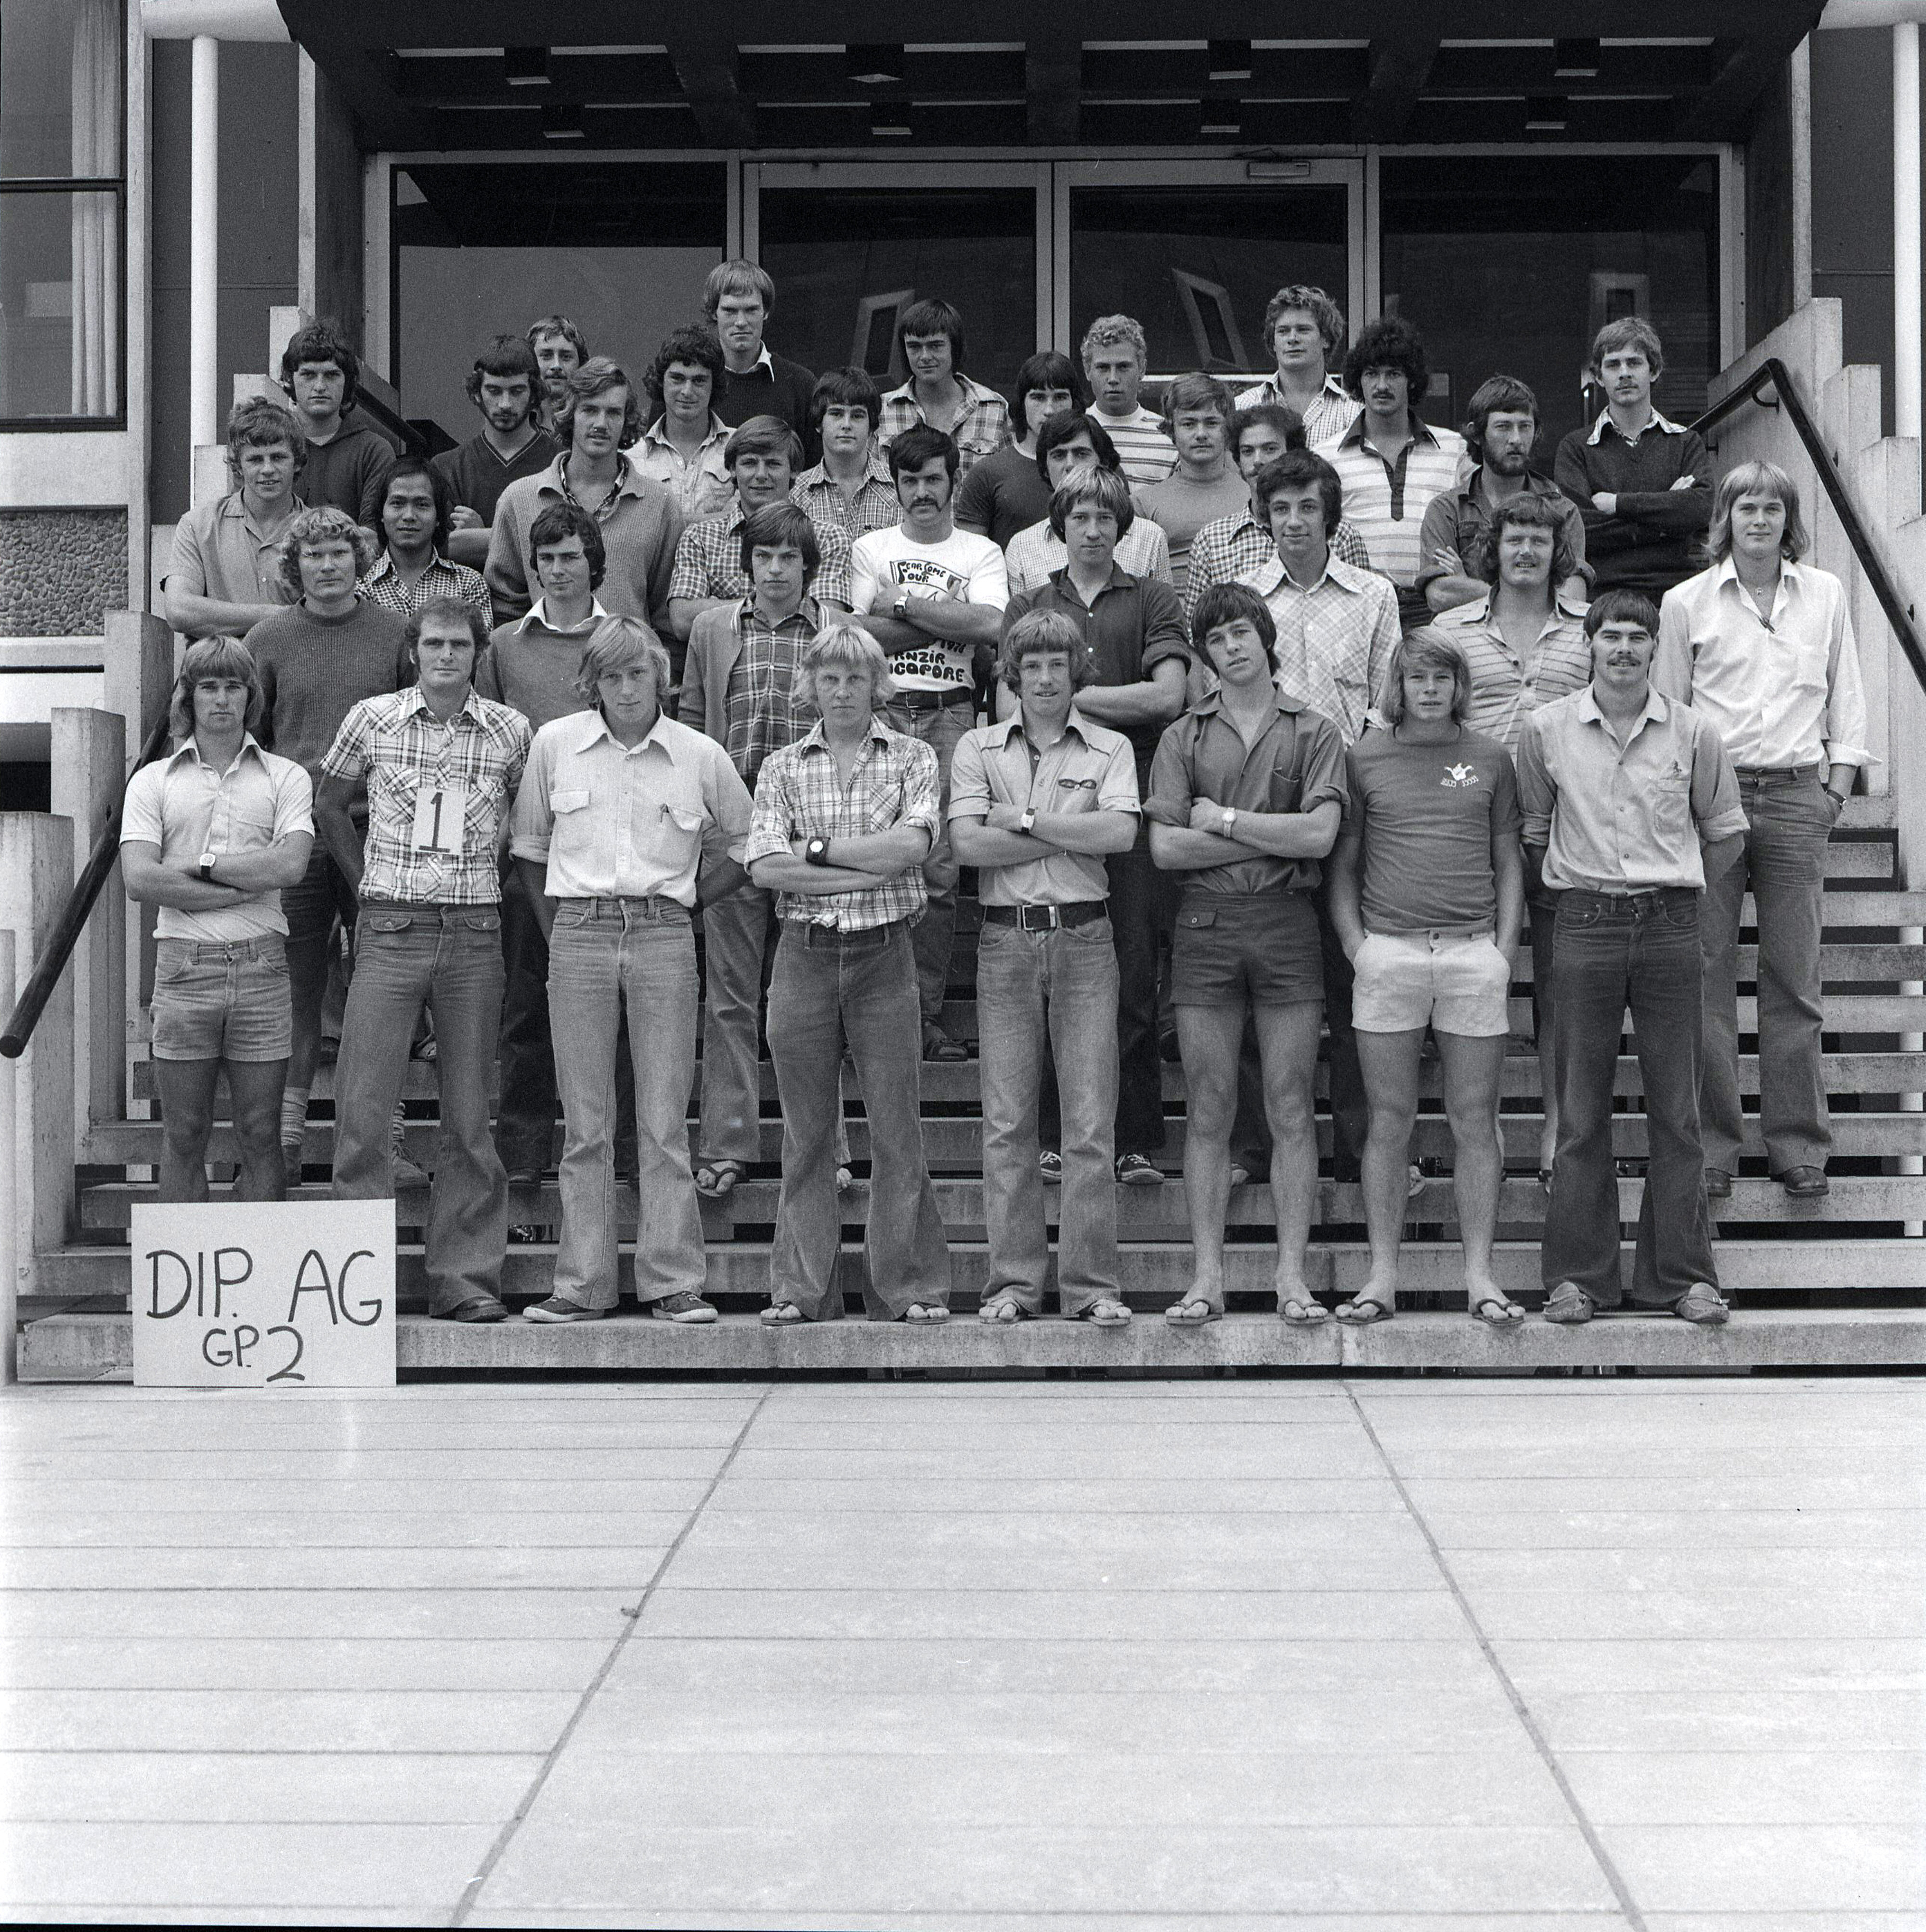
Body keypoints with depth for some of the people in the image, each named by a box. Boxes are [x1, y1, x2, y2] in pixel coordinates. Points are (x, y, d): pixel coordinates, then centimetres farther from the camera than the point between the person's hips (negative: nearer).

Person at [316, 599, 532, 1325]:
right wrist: (368, 886, 11)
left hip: (474, 933, 1)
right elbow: (328, 807, 16)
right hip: (389, 931, -1)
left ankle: (465, 1278, 10)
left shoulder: (510, 732, 4)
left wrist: (487, 881, 9)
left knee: (469, 1116, 4)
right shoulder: (372, 719, 3)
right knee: (362, 1109, -5)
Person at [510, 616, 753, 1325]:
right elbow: (528, 846, 16)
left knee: (664, 1121, -1)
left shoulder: (701, 756, 4)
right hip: (579, 938, 1)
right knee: (585, 1122, 2)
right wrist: (556, 932, 9)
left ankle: (674, 1282, 3)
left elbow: (743, 842, 18)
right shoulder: (554, 744, 6)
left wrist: (687, 901, 9)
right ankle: (581, 1284, 6)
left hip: (664, 939, -1)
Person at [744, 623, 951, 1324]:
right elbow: (765, 865, -5)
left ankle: (912, 1286, 6)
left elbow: (912, 844, -12)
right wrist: (869, 869, -10)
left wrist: (819, 848, -8)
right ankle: (800, 1289, 10)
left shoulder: (912, 759, 6)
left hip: (884, 953, -1)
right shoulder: (782, 767, 9)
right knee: (806, 1132, 4)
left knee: (897, 1128, 0)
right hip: (804, 954, 1)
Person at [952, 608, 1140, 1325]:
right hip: (1006, 941, 1)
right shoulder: (978, 748, 9)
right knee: (1007, 1122, 1)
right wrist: (1072, 833, -7)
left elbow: (1120, 833, -10)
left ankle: (1092, 1285, 2)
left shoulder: (1110, 749, 8)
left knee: (1091, 1122, -3)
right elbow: (969, 844, -5)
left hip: (1083, 940, -1)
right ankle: (1014, 1281, 7)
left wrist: (1023, 819, -8)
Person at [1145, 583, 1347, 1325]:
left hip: (1287, 923, -1)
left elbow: (1320, 834, -8)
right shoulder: (1184, 737, 9)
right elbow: (1165, 846, -2)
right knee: (1208, 1110, 2)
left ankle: (1292, 1276, 4)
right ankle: (1208, 1277, 6)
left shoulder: (1314, 733, 6)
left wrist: (1224, 821, -5)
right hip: (1206, 924, 1)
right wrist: (1274, 838, -5)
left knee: (1290, 1109, 0)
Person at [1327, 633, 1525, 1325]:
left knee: (1475, 1119, 2)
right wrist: (1355, 945, -1)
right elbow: (1343, 863, 11)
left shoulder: (1489, 760, 10)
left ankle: (1479, 1276, 7)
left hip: (1474, 952, 1)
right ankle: (1382, 1275, 6)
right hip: (1388, 951, -1)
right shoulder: (1364, 757, 8)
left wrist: (1504, 950, 2)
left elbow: (1509, 863, 13)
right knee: (1390, 1119, 1)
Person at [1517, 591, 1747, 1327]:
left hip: (1670, 928, 0)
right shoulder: (1546, 729, 3)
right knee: (1581, 1112, 2)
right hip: (1585, 928, 0)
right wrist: (1573, 885, 12)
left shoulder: (1693, 733, 3)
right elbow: (1532, 829, 15)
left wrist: (1672, 887, 12)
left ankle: (1684, 1273, 10)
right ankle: (1577, 1274, 8)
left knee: (1676, 1109, 3)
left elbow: (1726, 832, 14)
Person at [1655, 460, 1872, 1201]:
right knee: (1707, 975, -2)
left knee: (1795, 978, 1)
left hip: (1799, 796, 1)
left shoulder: (1825, 594, 10)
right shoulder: (1686, 602, 5)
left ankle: (1799, 1145, 8)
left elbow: (1847, 700, 14)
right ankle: (1711, 1145, 5)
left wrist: (1836, 786, 5)